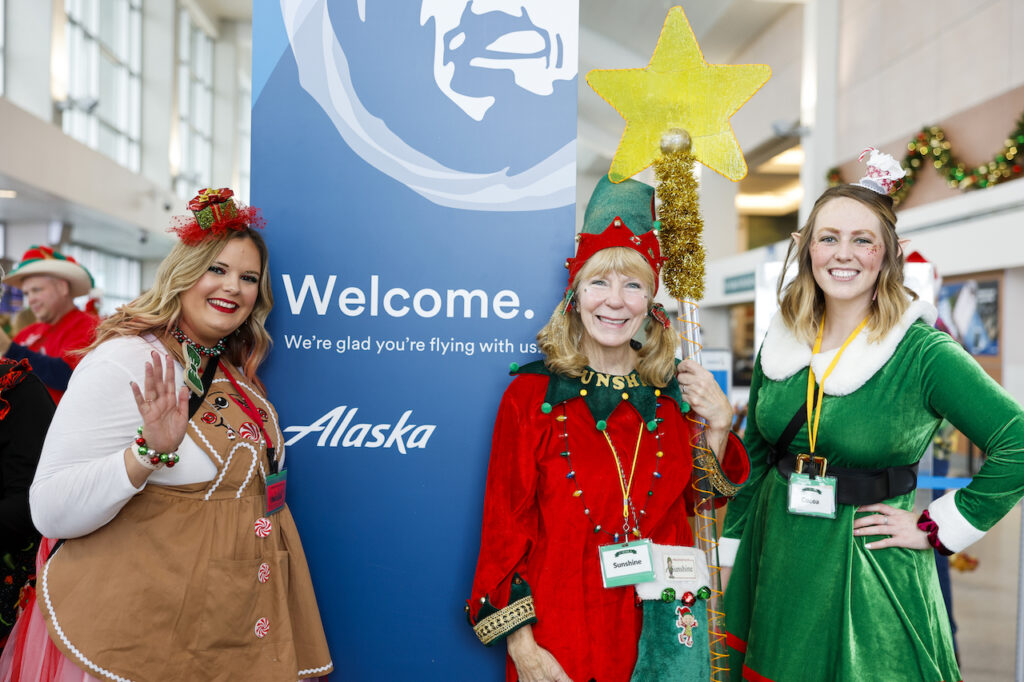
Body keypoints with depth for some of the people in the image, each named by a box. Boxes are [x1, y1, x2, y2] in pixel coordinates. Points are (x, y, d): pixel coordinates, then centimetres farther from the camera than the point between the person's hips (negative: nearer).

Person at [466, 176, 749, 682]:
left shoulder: (675, 394, 1)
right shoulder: (531, 396, -10)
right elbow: (505, 528, -8)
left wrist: (718, 426, -8)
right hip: (561, 627, -3)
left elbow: (698, 504, 5)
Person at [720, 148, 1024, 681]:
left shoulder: (922, 352, -12)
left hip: (869, 575, -4)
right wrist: (729, 554, 8)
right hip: (777, 566, 4)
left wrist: (936, 528, -12)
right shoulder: (780, 344, 1)